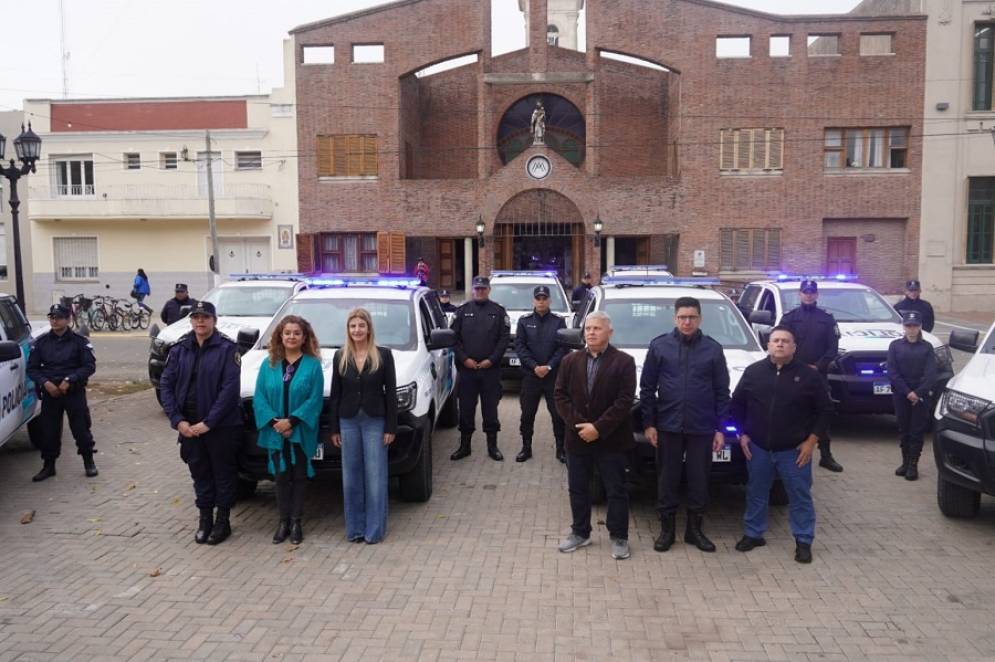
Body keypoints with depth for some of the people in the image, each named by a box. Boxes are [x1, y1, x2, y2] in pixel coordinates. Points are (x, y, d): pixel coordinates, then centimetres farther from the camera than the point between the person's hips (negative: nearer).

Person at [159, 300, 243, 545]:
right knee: (200, 473, 14)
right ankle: (205, 518, 27)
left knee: (223, 473, 7)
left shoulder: (227, 349, -8)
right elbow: (166, 385, 3)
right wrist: (177, 421, -8)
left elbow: (229, 389, -14)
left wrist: (208, 423, -18)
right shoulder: (179, 350, 6)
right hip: (189, 427, 4)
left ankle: (223, 520, 21)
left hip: (222, 426, -4)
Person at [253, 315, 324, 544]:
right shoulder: (269, 365, 5)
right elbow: (259, 398, 0)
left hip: (301, 434, -2)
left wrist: (291, 421, -19)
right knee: (281, 477, 9)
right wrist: (274, 422, -14)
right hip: (275, 433, 3)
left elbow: (315, 399, -11)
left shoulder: (312, 364, -4)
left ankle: (296, 522, 16)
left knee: (299, 476, 6)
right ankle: (283, 521, 19)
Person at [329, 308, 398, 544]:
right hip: (348, 422, 3)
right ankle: (355, 528, 18)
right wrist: (334, 428, 4)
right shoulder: (340, 357, 6)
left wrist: (391, 427, -7)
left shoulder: (383, 355, -2)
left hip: (375, 422, -3)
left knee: (375, 477, 0)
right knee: (351, 477, 7)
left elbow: (391, 392, -2)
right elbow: (335, 394, 8)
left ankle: (375, 529, 9)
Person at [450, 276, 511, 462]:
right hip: (466, 368, 1)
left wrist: (491, 359, -9)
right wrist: (464, 358, -8)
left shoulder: (499, 311, 4)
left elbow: (504, 338, -1)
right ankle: (464, 445, 17)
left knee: (490, 407, 5)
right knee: (466, 407, 6)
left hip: (491, 368, -1)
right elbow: (455, 337, 3)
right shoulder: (463, 310, 7)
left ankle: (492, 446, 14)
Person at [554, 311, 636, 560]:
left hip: (611, 440, -3)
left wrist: (598, 428, -17)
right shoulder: (570, 361, 6)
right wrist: (578, 425, -11)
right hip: (577, 438, 4)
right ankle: (580, 532, 27)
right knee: (577, 489, 13)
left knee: (616, 491, 5)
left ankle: (619, 537, 18)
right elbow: (561, 395, 2)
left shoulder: (624, 362, -6)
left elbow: (625, 401, -12)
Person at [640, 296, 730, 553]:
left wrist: (720, 428, -1)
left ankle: (695, 529, 24)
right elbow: (647, 388, 2)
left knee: (699, 480, 9)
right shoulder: (659, 346, 0)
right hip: (668, 426, 0)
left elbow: (722, 392, 3)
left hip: (702, 428, 1)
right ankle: (667, 529, 21)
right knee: (667, 480, 8)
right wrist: (648, 423, -3)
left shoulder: (713, 349, 2)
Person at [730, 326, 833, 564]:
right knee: (756, 493, 12)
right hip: (758, 448, 2)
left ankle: (803, 541, 17)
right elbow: (737, 404, 9)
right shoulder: (753, 372, 1)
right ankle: (753, 534, 27)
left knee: (800, 496, 5)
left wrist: (811, 441, -6)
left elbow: (825, 410, -1)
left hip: (794, 450, -2)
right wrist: (742, 434, 2)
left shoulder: (809, 375, -5)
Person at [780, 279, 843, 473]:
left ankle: (826, 456, 11)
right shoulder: (789, 318, 4)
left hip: (819, 374, 1)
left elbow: (833, 348, 3)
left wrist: (818, 366, -9)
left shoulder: (827, 319, 8)